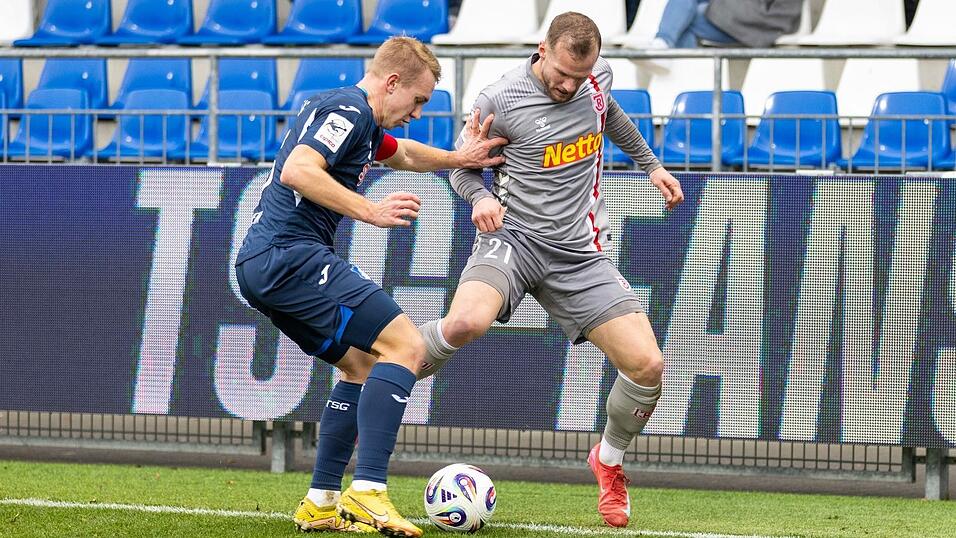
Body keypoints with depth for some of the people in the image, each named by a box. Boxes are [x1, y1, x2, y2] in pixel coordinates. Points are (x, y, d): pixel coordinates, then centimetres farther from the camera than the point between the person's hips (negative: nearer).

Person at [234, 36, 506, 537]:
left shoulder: (352, 115, 24)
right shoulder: (349, 110, -9)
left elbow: (401, 153, 43)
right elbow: (297, 171, -24)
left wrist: (457, 158, 28)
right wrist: (371, 211, -25)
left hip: (260, 268, 11)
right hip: (292, 256, -11)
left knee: (362, 366, 19)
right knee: (405, 345, -14)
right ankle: (368, 492, -23)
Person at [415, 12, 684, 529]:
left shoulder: (598, 77, 3)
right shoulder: (499, 101, -11)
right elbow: (462, 166, 4)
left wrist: (650, 164, 33)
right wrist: (480, 197, -17)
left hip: (580, 252, 5)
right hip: (512, 235, -5)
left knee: (647, 365, -8)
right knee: (466, 321, -37)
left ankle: (609, 460, 22)